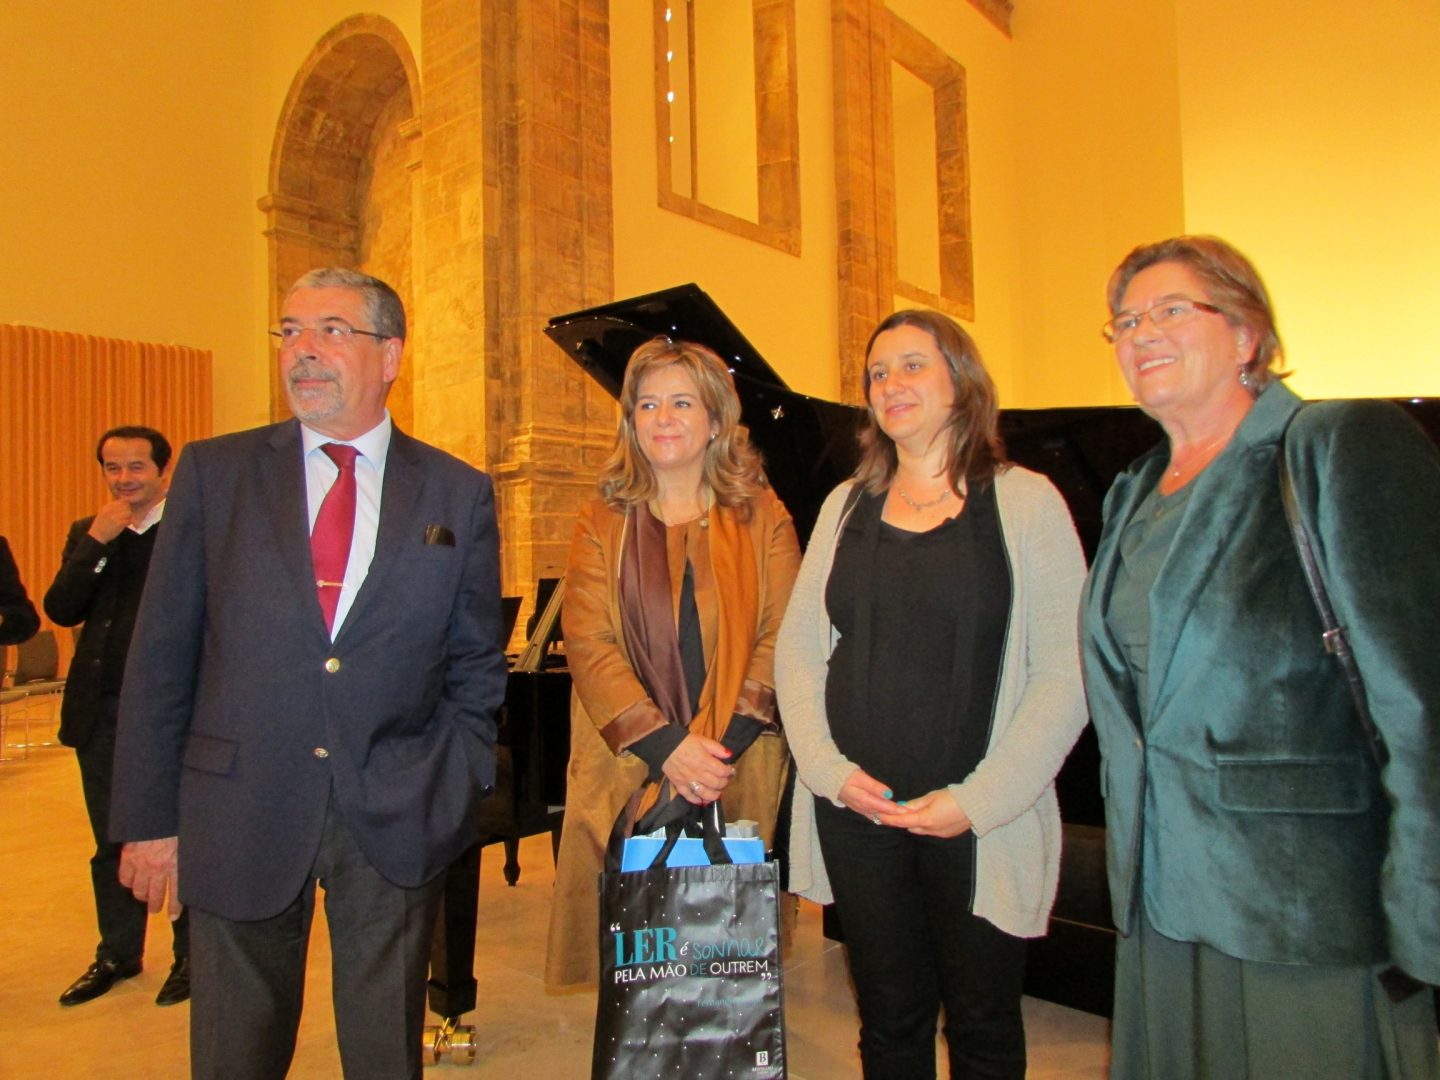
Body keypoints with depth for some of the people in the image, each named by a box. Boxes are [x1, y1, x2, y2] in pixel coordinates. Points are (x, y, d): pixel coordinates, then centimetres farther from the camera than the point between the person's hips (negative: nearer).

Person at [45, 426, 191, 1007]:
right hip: (101, 711, 5)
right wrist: (97, 541, -13)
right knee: (112, 843, 18)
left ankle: (191, 955, 25)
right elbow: (62, 611, -3)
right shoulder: (86, 534, 9)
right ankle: (118, 952, 35)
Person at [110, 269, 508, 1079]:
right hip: (239, 812, 1)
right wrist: (148, 817, 0)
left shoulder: (459, 494, 1)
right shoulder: (214, 472, 1)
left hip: (396, 820, 0)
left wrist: (460, 792, -1)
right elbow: (162, 657, 1)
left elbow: (476, 664, 5)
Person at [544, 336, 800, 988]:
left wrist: (723, 742, -14)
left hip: (738, 775, 0)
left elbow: (780, 638, -2)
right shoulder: (602, 525, 6)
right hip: (628, 774, 0)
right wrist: (666, 745, -15)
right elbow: (588, 645, -4)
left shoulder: (761, 518, 5)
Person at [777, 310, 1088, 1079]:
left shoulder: (1024, 502, -3)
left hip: (983, 826, -2)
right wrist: (827, 768, -6)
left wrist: (979, 800, -14)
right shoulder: (846, 506, 8)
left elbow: (1065, 673, -8)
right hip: (856, 813, 3)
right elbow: (797, 650, 8)